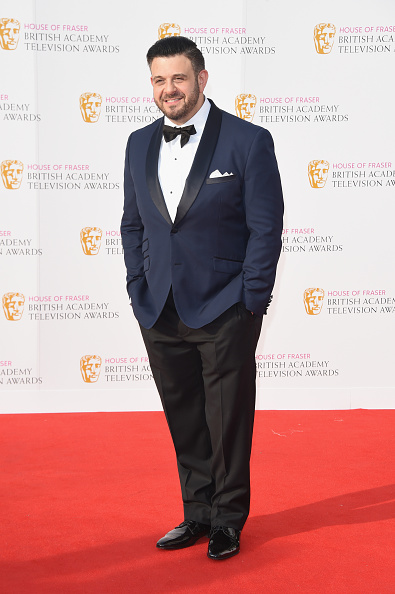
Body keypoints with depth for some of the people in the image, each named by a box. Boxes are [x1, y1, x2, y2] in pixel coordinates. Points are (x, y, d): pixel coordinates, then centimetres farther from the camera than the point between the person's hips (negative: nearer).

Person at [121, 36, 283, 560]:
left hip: (224, 313, -4)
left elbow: (266, 227, -6)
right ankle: (198, 515, 28)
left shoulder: (249, 141, -7)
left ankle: (229, 520, 22)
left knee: (228, 422, 5)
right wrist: (139, 292, 6)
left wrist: (250, 304, -9)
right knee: (183, 420, 13)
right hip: (160, 316, 5)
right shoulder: (140, 144, 9)